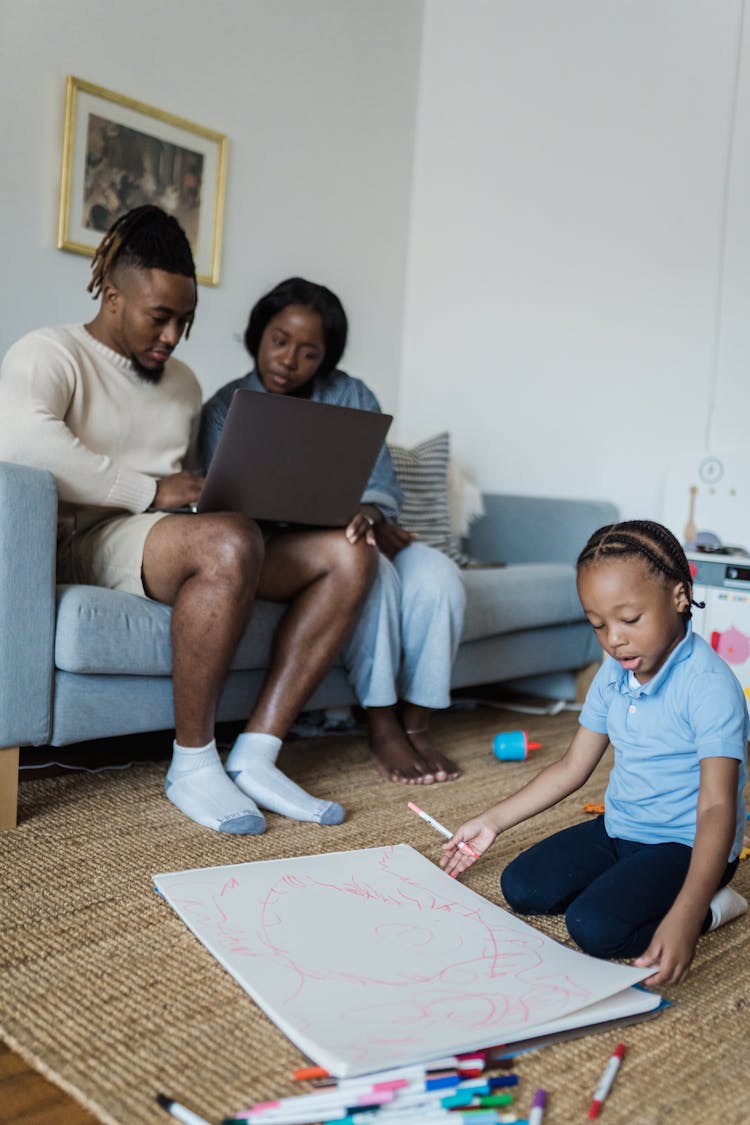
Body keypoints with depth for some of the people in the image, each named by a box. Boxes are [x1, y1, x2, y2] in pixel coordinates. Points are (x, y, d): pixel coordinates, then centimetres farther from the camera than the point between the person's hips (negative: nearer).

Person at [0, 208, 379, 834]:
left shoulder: (182, 381, 25)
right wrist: (151, 490, -19)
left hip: (179, 537, 8)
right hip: (96, 540, -7)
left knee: (349, 556, -11)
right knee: (230, 542, -39)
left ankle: (254, 758, -16)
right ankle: (193, 765, -20)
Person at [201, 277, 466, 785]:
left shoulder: (353, 396, 5)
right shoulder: (226, 410, -2)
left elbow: (384, 486, 0)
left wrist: (368, 515, -27)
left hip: (371, 536, 4)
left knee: (438, 575, -25)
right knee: (368, 567, -34)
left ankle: (416, 722, -14)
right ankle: (382, 726, -23)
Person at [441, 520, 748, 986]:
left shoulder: (709, 685, -24)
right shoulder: (613, 676, 0)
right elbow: (572, 768, 9)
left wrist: (685, 918, -44)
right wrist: (492, 821, 7)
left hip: (687, 845, -7)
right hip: (618, 827, 7)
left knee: (594, 927, -25)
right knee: (521, 888, -2)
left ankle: (712, 908, -2)